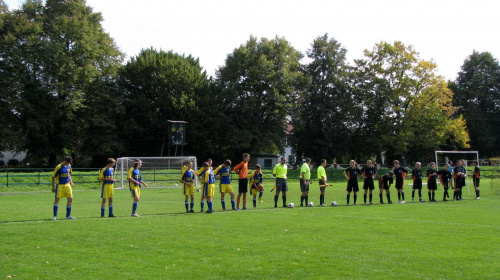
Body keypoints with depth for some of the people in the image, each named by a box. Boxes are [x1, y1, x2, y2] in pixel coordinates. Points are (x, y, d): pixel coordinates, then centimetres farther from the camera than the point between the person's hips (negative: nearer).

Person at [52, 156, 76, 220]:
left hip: (67, 185, 6)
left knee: (70, 199, 3)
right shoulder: (59, 167, -16)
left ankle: (68, 215, 14)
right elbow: (53, 177, -10)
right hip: (60, 185, -6)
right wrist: (53, 187, -10)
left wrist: (71, 182, 8)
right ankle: (55, 216, 3)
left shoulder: (69, 166, 3)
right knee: (57, 199, -4)